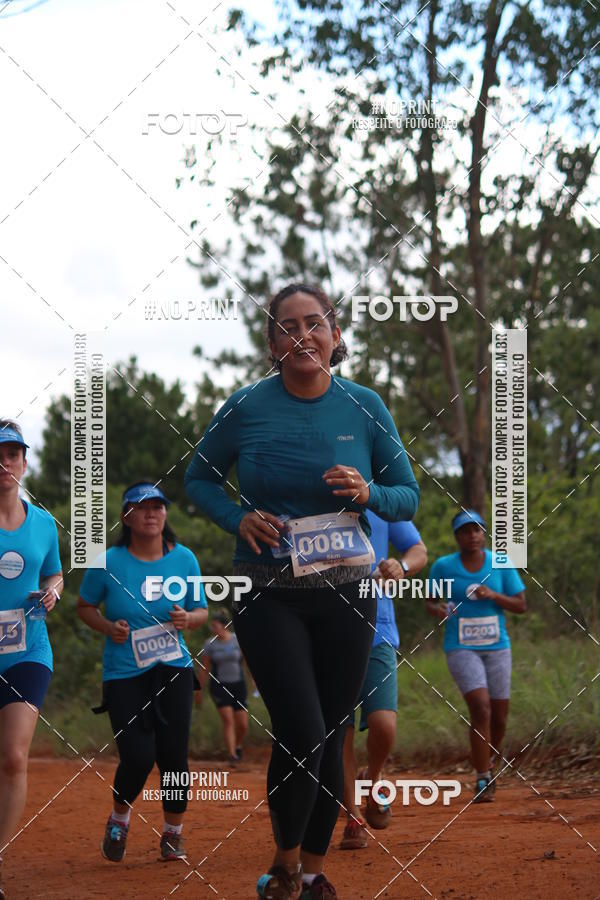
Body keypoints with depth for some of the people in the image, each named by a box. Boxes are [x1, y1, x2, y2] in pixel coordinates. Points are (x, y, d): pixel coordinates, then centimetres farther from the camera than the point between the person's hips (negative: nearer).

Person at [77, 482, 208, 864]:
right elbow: (85, 606, 7)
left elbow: (202, 611, 10)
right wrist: (109, 627, -12)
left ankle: (173, 833, 19)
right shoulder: (108, 563, -6)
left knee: (174, 755, -2)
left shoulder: (184, 559, 1)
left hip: (173, 669, 2)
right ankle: (120, 818, 19)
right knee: (138, 757, -12)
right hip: (123, 673, -2)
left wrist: (188, 618, -13)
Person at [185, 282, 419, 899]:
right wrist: (238, 519, -9)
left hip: (345, 594, 2)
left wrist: (368, 493, -14)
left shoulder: (364, 407, 0)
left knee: (329, 740, 6)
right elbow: (199, 478, 10)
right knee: (301, 733, -15)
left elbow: (408, 497, 8)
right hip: (267, 594, -2)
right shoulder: (247, 408, -4)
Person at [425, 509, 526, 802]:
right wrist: (437, 609, -16)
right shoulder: (443, 566, -3)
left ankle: (489, 763, 39)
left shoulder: (501, 564, 0)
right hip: (461, 649, -3)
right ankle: (483, 781, -12)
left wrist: (494, 596, -17)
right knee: (481, 710, -18)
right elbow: (429, 601, 8)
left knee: (499, 716, 8)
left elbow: (521, 605, 1)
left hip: (497, 648, 3)